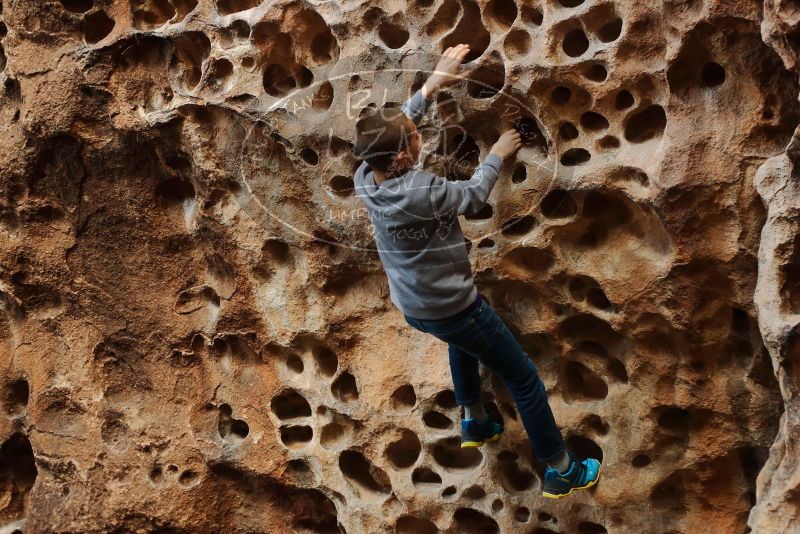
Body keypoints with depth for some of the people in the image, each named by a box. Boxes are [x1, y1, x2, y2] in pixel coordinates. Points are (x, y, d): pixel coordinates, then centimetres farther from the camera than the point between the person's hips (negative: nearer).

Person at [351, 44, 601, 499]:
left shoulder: (364, 179, -13)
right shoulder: (422, 192, -34)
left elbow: (397, 122, 4)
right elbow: (473, 195, -13)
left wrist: (434, 82, 5)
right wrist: (498, 155, 3)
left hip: (411, 306, 8)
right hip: (451, 307, -8)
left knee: (463, 340, 40)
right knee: (524, 377, 9)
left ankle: (475, 422, 51)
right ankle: (562, 471, 22)